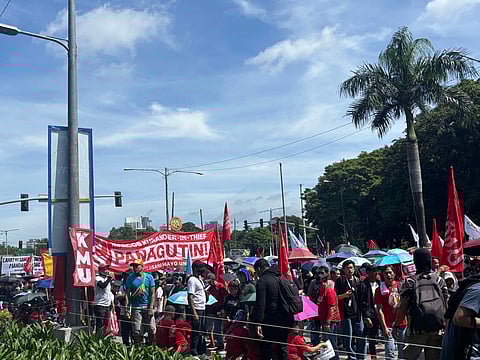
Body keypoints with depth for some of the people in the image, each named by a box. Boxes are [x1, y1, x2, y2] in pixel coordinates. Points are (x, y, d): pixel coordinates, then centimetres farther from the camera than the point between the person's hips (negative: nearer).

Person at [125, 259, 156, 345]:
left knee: (151, 329, 0)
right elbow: (127, 293, 4)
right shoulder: (130, 277, 5)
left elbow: (152, 293, 2)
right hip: (136, 308, 0)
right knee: (137, 331, 0)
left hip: (147, 306, 0)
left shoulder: (149, 277, 4)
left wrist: (151, 308, -7)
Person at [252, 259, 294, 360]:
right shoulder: (280, 278, 13)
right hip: (286, 319, 7)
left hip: (271, 320, -7)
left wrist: (258, 323, -18)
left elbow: (260, 304, -18)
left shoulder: (262, 281, -10)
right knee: (283, 347, 17)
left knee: (267, 348, 4)